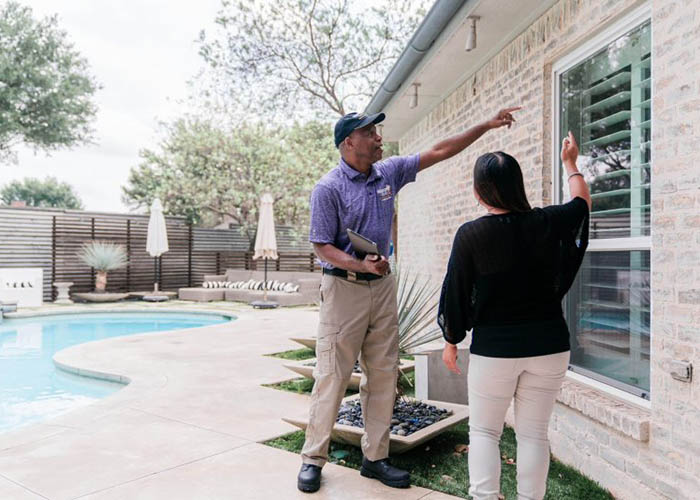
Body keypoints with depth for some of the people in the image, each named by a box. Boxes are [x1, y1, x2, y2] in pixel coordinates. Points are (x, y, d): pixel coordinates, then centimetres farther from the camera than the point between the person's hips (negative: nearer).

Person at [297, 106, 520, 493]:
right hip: (344, 288, -6)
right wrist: (361, 265, -27)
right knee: (332, 377, -2)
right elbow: (322, 247, -12)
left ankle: (375, 458, 22)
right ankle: (313, 459, 15)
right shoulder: (329, 188, -11)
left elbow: (439, 152, 11)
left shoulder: (388, 172, 7)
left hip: (383, 287, 6)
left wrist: (487, 126, 8)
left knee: (383, 375, 9)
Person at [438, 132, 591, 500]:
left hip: (494, 348, -2)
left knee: (483, 431, 12)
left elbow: (455, 293, -6)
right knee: (534, 434, 12)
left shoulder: (470, 235, -13)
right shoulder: (547, 222, -5)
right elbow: (582, 203, 17)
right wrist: (571, 164, 34)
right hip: (549, 345, 3)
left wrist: (451, 341, 8)